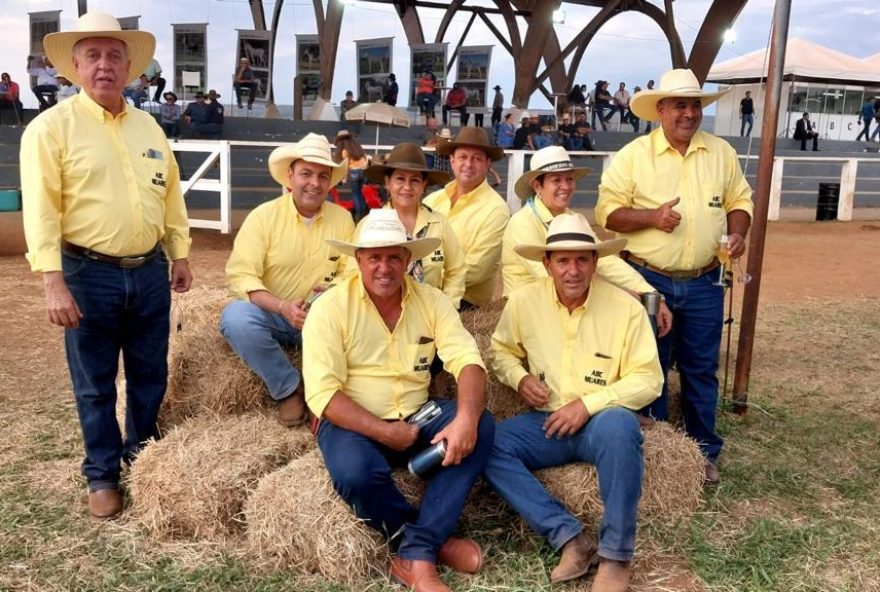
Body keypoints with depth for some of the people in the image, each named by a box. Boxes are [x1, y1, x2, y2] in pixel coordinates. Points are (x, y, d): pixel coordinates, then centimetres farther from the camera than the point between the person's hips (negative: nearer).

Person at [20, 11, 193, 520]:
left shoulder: (149, 126, 11)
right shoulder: (52, 126, -6)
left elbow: (172, 195, 17)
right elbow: (42, 210, -12)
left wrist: (180, 255, 15)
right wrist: (54, 284, -18)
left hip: (150, 271, 5)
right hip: (89, 274, -4)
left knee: (150, 376, 14)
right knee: (96, 385, 8)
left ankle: (143, 461, 34)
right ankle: (103, 476, 25)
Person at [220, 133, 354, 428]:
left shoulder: (342, 219, 0)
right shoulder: (263, 216, -9)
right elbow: (239, 276, -16)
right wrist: (283, 307, -31)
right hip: (270, 313, -1)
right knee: (235, 316, -32)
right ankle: (289, 388, -11)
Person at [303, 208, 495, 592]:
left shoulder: (432, 301, 0)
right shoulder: (331, 308, -10)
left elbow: (467, 360, -11)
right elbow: (322, 393, -16)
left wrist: (466, 418, -32)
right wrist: (383, 431, -25)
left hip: (416, 417, 4)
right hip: (352, 423, -3)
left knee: (481, 426, -22)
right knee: (355, 473, -35)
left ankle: (416, 555, -22)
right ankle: (435, 541, -7)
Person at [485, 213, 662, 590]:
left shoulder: (626, 307, -11)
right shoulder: (524, 301, -4)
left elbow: (648, 380, -10)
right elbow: (501, 350, 13)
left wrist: (588, 405, -21)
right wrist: (520, 378, -9)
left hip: (601, 422, -3)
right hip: (546, 422, 3)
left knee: (619, 426, -39)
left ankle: (615, 556, -24)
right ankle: (570, 536, -24)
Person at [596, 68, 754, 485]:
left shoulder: (722, 153, 6)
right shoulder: (633, 156, -6)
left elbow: (739, 200, 12)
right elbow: (607, 211, -7)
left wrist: (737, 232, -8)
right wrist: (652, 217, -22)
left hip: (703, 283, 3)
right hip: (648, 280, -2)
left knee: (701, 369, 11)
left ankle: (704, 451, 26)